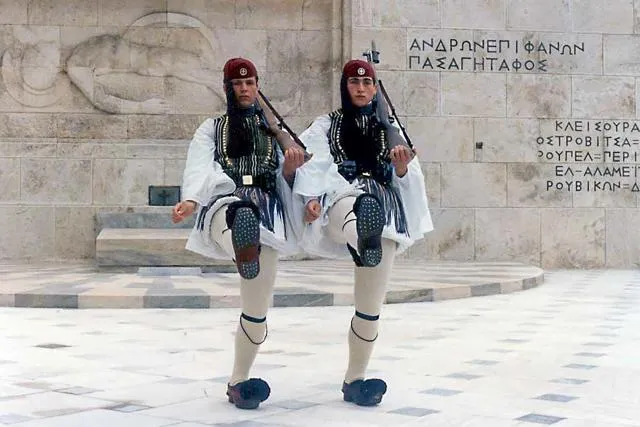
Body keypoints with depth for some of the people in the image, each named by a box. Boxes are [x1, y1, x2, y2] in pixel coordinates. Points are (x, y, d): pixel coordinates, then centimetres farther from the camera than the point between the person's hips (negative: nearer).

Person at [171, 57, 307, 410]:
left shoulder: (273, 130, 22)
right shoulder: (211, 128, 16)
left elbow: (284, 179, 16)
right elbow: (198, 168, -3)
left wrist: (290, 166, -8)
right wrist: (191, 200, -24)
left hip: (265, 211, 2)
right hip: (225, 203, -2)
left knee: (257, 306, -1)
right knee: (240, 216, -44)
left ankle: (239, 381, 18)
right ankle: (244, 253, -81)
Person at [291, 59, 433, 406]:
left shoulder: (390, 129, 21)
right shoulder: (326, 126, 15)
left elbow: (404, 178, 15)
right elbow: (312, 168, 1)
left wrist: (402, 166, -7)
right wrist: (312, 199, -18)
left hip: (383, 208, 3)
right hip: (341, 201, -3)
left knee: (371, 303, -1)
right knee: (356, 210, -44)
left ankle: (354, 379, 13)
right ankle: (364, 240, -82)